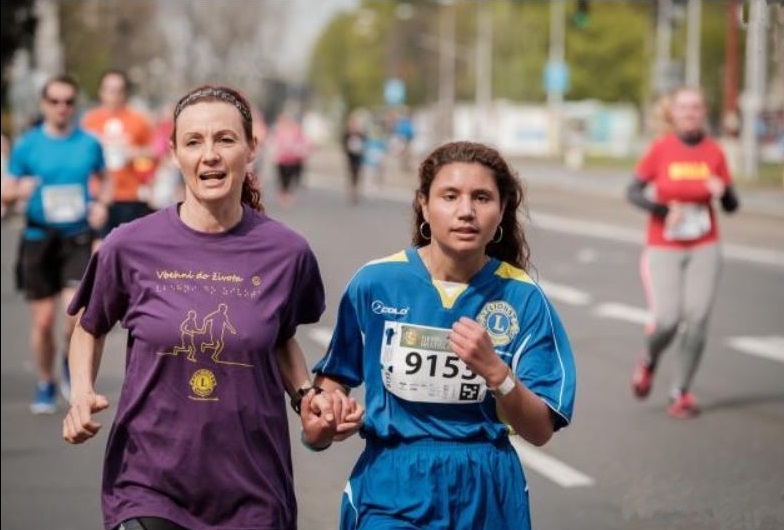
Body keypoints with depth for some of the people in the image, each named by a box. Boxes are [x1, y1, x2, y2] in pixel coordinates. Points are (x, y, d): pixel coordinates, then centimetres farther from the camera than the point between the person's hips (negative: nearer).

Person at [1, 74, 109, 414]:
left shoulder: (89, 143, 4)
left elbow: (104, 180, 19)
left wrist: (101, 204, -1)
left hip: (77, 237, 0)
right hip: (38, 237, 0)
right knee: (42, 320, 4)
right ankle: (45, 386, 24)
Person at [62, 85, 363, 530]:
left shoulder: (285, 252, -3)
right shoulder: (130, 247, -6)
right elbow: (90, 330, 12)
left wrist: (308, 396, -1)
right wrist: (82, 395, -5)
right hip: (148, 487, -1)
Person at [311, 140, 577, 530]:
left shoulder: (522, 297, -7)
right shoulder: (376, 283, -7)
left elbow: (540, 431, -8)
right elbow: (334, 377, 7)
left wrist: (494, 371, -24)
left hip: (486, 496, 1)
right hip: (391, 491, 0)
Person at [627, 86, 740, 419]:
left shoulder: (714, 152, -1)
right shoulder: (660, 149, -6)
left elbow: (732, 207, 3)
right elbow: (633, 192, -4)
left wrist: (722, 192, -19)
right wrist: (663, 210, -20)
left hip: (704, 249, 2)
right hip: (664, 250, -2)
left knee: (698, 319, -8)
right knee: (666, 321, -13)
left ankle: (681, 392, 5)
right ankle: (649, 361, 21)